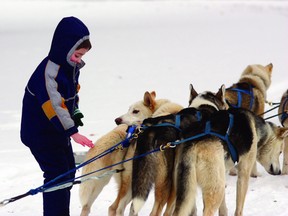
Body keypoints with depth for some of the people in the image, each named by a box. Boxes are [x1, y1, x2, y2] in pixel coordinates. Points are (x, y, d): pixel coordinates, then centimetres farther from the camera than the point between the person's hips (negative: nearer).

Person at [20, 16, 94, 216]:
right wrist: (73, 132, -37)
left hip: (59, 130, 10)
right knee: (57, 174, -14)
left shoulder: (71, 66, 3)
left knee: (69, 171, 16)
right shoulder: (49, 71, -27)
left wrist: (75, 114, 4)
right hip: (41, 132, -10)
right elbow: (53, 105, -34)